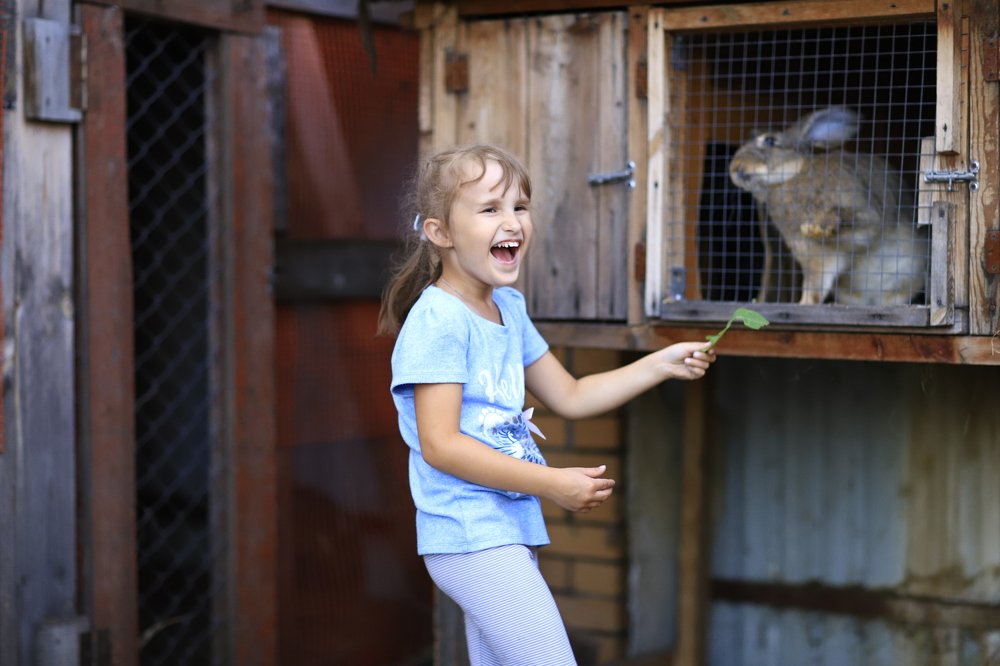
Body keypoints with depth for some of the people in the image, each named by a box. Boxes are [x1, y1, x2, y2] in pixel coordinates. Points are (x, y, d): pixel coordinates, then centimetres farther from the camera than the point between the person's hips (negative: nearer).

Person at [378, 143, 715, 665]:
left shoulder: (509, 308, 13)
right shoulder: (438, 321, -15)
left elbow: (570, 397, 22)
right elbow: (440, 446, -20)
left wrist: (660, 365, 13)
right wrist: (553, 484, -20)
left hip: (509, 533, 9)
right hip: (471, 538, -9)